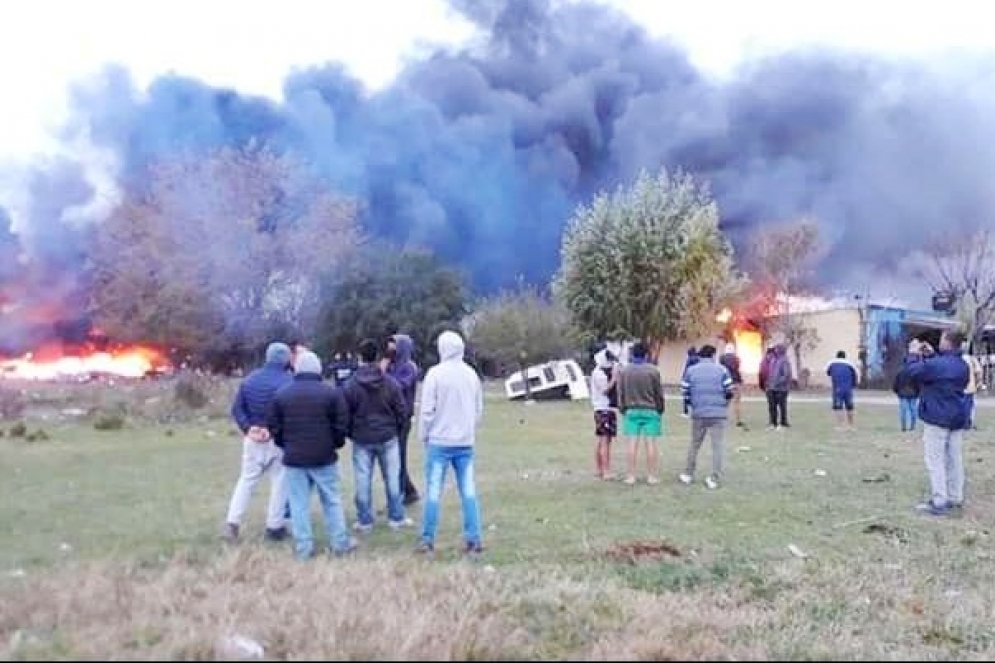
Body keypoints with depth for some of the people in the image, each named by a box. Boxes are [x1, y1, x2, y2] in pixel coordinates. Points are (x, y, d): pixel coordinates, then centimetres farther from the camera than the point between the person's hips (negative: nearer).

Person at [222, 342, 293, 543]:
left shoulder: (249, 379, 5)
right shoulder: (288, 382, -13)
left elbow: (236, 408, 3)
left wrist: (247, 427, -2)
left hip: (253, 437, 5)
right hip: (278, 439, -5)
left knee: (247, 480, 15)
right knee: (279, 482, 7)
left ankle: (232, 523, 8)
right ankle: (274, 527, 13)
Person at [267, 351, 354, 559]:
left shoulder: (281, 394, 2)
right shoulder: (331, 392, -4)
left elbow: (274, 427, 5)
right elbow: (341, 425, -5)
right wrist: (336, 444, 13)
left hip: (294, 457, 1)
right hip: (324, 457, -1)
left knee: (299, 504, 7)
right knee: (332, 500, 10)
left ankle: (303, 547, 9)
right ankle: (340, 543, 15)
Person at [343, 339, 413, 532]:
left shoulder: (350, 386, -9)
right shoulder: (391, 383, -7)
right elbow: (402, 411, -1)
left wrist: (351, 434, 15)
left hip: (361, 440, -1)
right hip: (388, 438, 1)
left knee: (363, 481, 8)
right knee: (392, 478, 11)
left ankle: (364, 521, 15)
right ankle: (396, 518, 18)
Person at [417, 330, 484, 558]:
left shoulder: (435, 373, -10)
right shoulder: (471, 374, 6)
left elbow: (427, 409, -10)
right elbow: (479, 409, 10)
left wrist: (423, 436, 3)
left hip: (439, 441, -4)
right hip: (466, 443, 4)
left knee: (433, 492, 3)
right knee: (469, 492, 7)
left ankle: (428, 541, 7)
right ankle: (474, 540, 6)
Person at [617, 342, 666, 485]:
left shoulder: (624, 371, 1)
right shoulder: (653, 370, -7)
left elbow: (620, 394, 6)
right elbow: (659, 393, -2)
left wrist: (622, 409, 17)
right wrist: (661, 409, 10)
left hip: (631, 411, 2)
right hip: (650, 411, -2)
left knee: (633, 443, 5)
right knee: (651, 443, 3)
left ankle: (631, 476, 8)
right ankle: (652, 476, 7)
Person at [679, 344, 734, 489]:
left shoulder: (691, 370, 4)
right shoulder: (722, 370, -1)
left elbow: (684, 392, 1)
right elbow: (730, 391, -3)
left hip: (698, 413, 2)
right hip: (718, 414, -2)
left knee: (695, 444, 15)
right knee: (717, 446, 4)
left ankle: (688, 475, 20)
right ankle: (714, 479, 2)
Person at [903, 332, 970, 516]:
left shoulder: (936, 364, -20)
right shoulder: (963, 365, 9)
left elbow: (913, 371, -9)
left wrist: (915, 354, 6)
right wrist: (931, 355, 16)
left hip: (937, 418, -8)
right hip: (957, 418, 8)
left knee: (936, 461, -5)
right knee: (955, 459, 12)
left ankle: (939, 502, -7)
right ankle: (956, 498, 19)